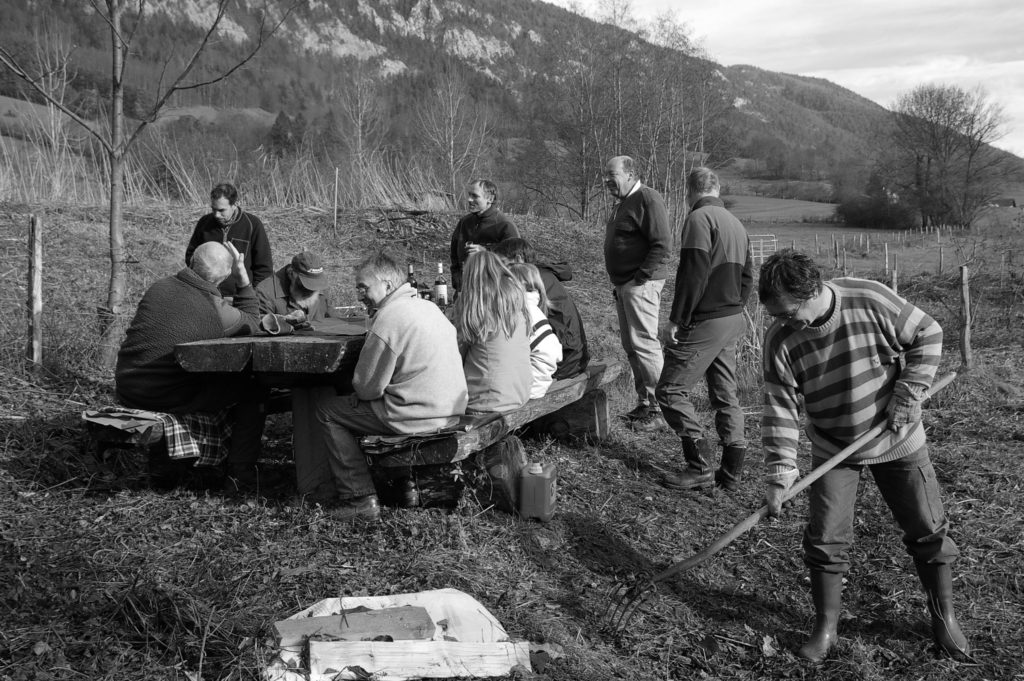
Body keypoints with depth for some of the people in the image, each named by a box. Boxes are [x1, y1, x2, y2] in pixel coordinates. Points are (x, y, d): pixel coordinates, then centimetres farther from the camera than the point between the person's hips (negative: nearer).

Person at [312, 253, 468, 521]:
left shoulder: (388, 318, -16)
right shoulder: (429, 306, 12)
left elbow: (367, 388, -12)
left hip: (417, 418, -9)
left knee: (327, 409, 3)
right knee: (348, 405, 25)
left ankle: (360, 499, 2)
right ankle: (344, 483, 29)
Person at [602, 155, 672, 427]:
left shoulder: (648, 199, -12)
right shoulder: (621, 203, 19)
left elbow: (662, 244, -19)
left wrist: (641, 278, -19)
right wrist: (618, 283, 17)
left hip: (641, 283, -10)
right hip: (622, 284, 10)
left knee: (643, 342, -10)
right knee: (630, 345, 11)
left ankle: (659, 402, -3)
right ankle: (644, 401, 18)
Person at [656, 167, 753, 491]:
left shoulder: (699, 218, -13)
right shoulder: (736, 223, 15)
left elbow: (694, 275, -20)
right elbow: (746, 278, 18)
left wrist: (676, 319, -16)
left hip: (704, 323, -9)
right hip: (733, 322, 9)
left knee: (671, 391, -2)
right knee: (726, 395, 13)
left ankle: (699, 467, -4)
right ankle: (731, 473, 15)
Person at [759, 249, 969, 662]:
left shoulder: (871, 301, -23)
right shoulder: (780, 339, -17)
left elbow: (928, 336, -10)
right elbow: (780, 408, -14)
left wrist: (908, 395, -17)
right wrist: (780, 473, -22)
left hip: (898, 441, -1)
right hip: (833, 450, 1)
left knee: (928, 530, 7)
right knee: (825, 538, -2)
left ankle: (944, 619, 27)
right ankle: (826, 628, 16)